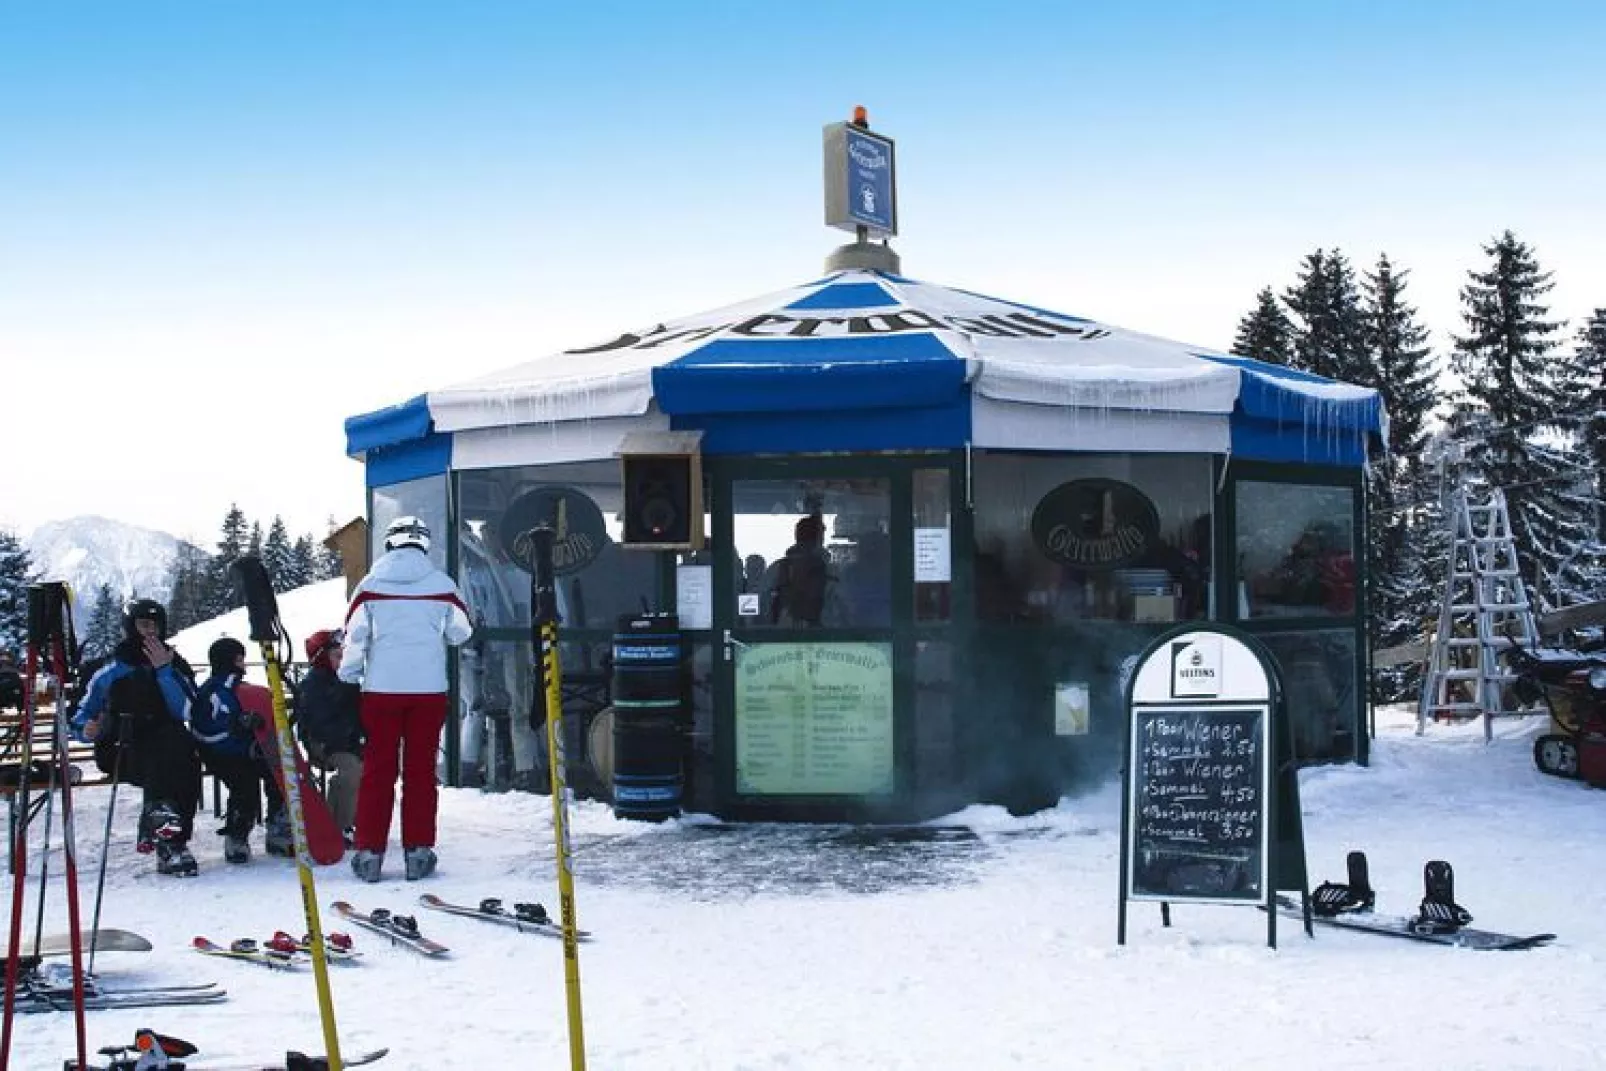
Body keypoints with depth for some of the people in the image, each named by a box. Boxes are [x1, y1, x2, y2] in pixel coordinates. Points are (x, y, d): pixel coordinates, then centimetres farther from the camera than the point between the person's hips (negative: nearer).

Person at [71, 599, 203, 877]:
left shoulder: (176, 667, 18)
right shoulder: (112, 673, 18)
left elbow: (183, 711, -2)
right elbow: (80, 722, 22)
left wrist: (163, 670, -8)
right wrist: (87, 728, -2)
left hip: (168, 749, 1)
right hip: (125, 756, -1)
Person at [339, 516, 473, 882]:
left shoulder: (371, 584, -1)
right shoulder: (441, 583, 0)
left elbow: (355, 635, -2)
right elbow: (461, 632, 7)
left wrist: (348, 676, 12)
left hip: (381, 688, 0)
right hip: (429, 688, 0)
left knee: (377, 769, 6)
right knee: (421, 770, 7)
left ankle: (369, 851, 4)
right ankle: (418, 850, 7)